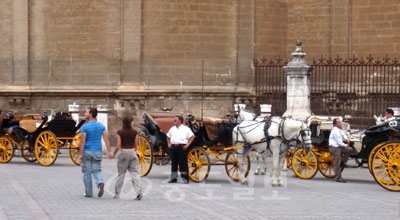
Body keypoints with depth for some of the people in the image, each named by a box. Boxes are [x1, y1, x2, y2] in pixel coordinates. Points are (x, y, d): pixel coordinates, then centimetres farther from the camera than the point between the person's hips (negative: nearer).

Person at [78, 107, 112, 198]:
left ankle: (88, 193, 10)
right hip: (98, 152, 4)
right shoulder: (101, 126, 3)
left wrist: (80, 154, -10)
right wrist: (109, 151, -2)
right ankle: (100, 183, -18)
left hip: (87, 151, -4)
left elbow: (82, 142, -13)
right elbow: (106, 139, -2)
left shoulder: (85, 127, -10)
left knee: (87, 172, 7)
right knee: (96, 171, 12)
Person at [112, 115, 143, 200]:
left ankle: (117, 193, 16)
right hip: (132, 153, 1)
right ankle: (139, 192, -12)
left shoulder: (120, 132, -6)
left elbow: (117, 146, -7)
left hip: (123, 153, -1)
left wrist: (114, 154, 8)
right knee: (135, 173, 1)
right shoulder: (134, 132, -2)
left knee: (121, 174, 10)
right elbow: (136, 145, 6)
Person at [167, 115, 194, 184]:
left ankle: (185, 179, -3)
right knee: (174, 163, 8)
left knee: (183, 163, -7)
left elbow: (192, 136, -4)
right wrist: (169, 144, 15)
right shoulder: (172, 129, 18)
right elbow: (168, 136, 30)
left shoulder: (185, 129, 0)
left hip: (182, 147, -6)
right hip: (173, 147, 6)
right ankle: (174, 178, 15)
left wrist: (187, 145, -10)